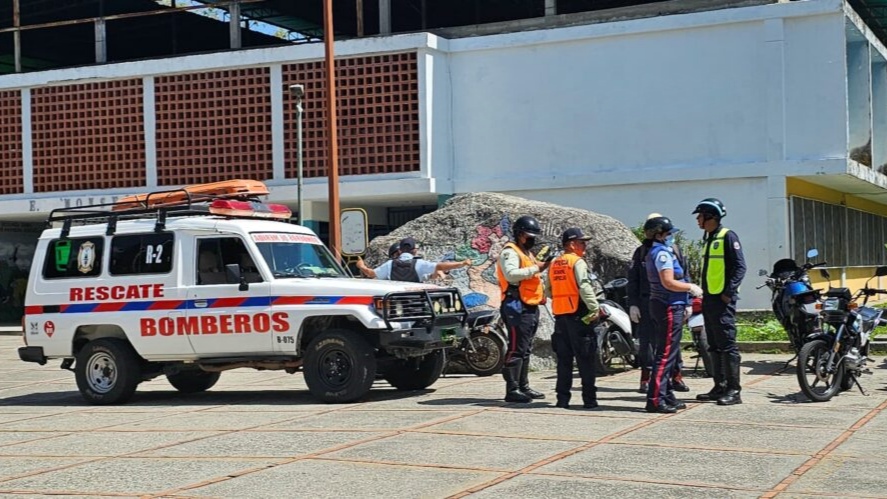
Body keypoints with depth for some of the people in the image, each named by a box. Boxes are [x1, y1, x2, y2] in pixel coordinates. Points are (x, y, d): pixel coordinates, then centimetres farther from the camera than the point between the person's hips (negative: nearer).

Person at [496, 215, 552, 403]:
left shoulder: (527, 253, 25)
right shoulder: (510, 252, -8)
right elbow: (511, 274, -24)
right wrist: (536, 268, -23)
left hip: (531, 307, 10)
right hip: (517, 307, -10)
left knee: (526, 350, 14)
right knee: (516, 349, -12)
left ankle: (523, 386, 21)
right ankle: (512, 390, -12)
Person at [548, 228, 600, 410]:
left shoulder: (554, 264, 13)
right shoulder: (577, 262, -9)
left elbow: (549, 290, 16)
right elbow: (584, 287, -18)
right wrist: (595, 308, -15)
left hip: (560, 315, 7)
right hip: (578, 315, -7)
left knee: (564, 359, 10)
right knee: (585, 360, -2)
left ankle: (562, 398, 9)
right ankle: (589, 399, -2)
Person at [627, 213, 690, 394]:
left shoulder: (674, 249, 9)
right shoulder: (641, 251, 10)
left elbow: (684, 275, 9)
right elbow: (632, 280, 7)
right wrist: (633, 304, -1)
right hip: (646, 303, 0)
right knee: (646, 340, 1)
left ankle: (676, 376, 11)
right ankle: (646, 379, 8)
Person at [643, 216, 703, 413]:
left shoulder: (654, 252, 17)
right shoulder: (662, 253, -15)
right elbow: (668, 282, -24)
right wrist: (690, 287, -11)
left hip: (660, 305, 11)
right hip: (669, 307, -11)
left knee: (665, 354, 14)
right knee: (665, 355, -10)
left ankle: (666, 397, 20)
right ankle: (655, 400, -11)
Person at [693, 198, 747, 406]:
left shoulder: (728, 237, -9)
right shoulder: (708, 239, 19)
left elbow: (740, 267, -15)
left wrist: (728, 293, -20)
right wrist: (704, 295, 17)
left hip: (722, 299, -10)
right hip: (709, 300, 10)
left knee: (727, 345, -9)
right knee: (715, 347, 11)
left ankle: (733, 390, -8)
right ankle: (719, 387, 17)